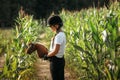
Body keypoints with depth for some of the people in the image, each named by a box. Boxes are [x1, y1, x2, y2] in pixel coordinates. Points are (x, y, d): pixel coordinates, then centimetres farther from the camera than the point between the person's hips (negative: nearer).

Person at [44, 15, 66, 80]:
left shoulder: (58, 36, -22)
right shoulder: (62, 34, 7)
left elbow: (55, 51, -24)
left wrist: (47, 55, -10)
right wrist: (49, 54, 9)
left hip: (56, 61, -9)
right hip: (60, 60, 9)